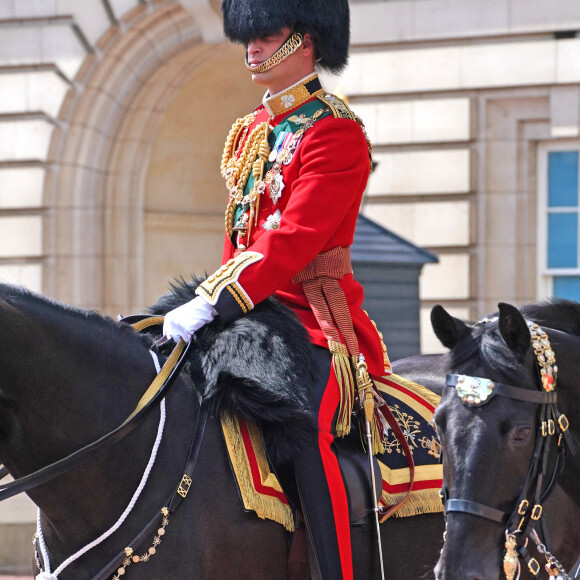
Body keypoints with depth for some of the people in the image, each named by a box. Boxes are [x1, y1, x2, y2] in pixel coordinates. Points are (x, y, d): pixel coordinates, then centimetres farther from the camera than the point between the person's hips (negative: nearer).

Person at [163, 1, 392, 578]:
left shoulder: (335, 131, -10)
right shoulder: (251, 131, 17)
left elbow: (294, 239, -21)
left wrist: (215, 303, -28)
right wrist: (207, 302, 8)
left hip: (313, 318, -9)